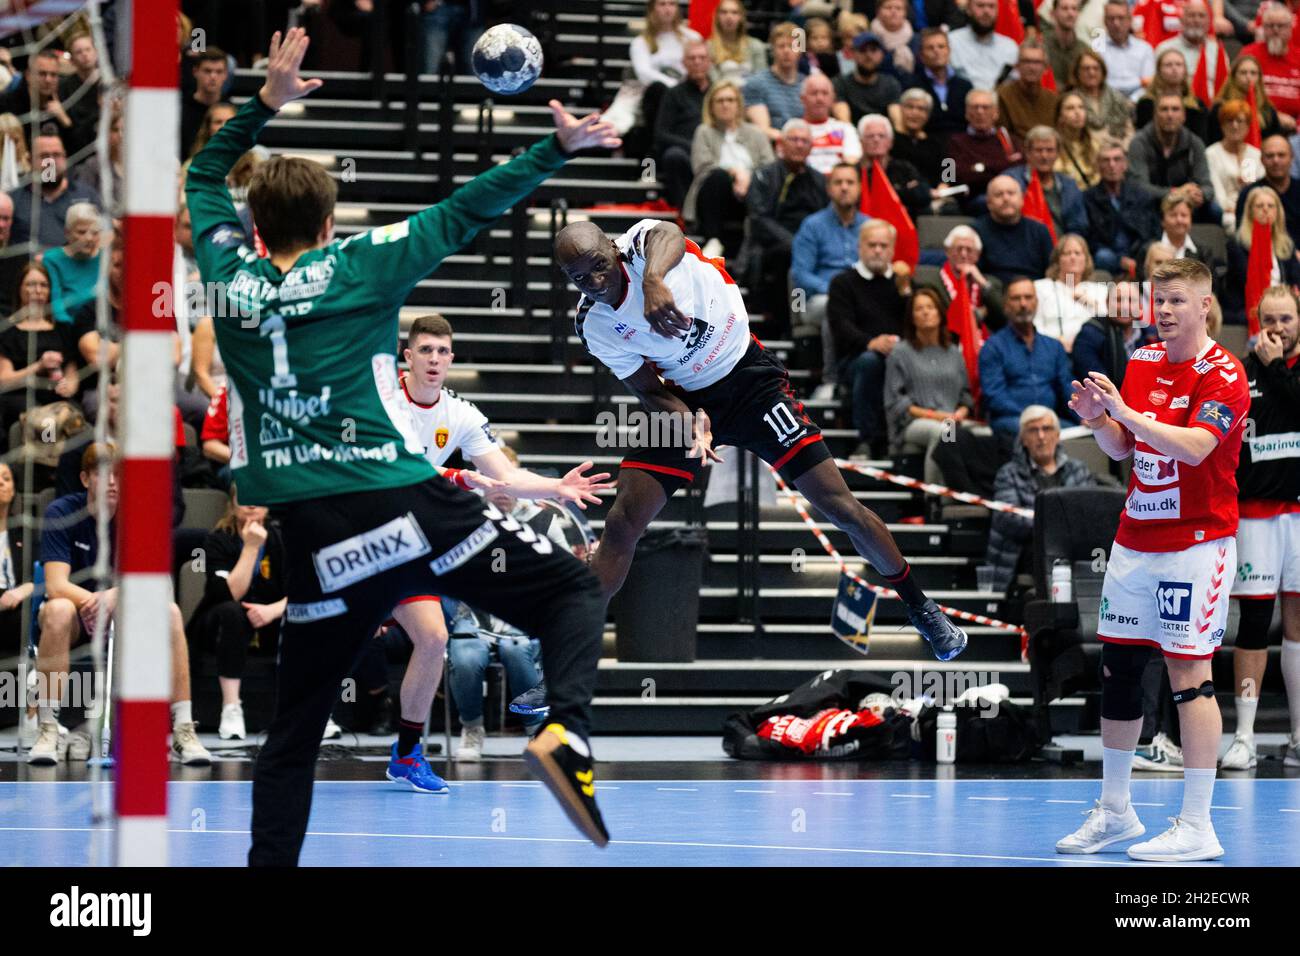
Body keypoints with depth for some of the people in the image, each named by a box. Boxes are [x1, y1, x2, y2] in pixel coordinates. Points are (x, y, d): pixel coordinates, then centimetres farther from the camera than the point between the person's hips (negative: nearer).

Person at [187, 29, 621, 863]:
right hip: (405, 503, -3)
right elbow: (465, 213, 4)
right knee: (572, 592, 6)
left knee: (294, 730, 12)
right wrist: (558, 150, 9)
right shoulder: (360, 265, 4)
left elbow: (203, 178, 29)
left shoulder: (232, 278, 11)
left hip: (316, 541, 3)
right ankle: (566, 730, -20)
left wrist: (266, 103, 31)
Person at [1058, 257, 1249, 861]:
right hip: (1135, 537, 7)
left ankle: (1197, 830, -9)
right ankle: (1114, 812, 20)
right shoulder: (1142, 362, 11)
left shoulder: (1224, 375, -11)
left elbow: (1195, 447, -24)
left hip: (1195, 542, -7)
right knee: (1118, 668, 8)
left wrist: (1128, 412, -30)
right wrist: (1097, 419, -4)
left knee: (1189, 673, -10)